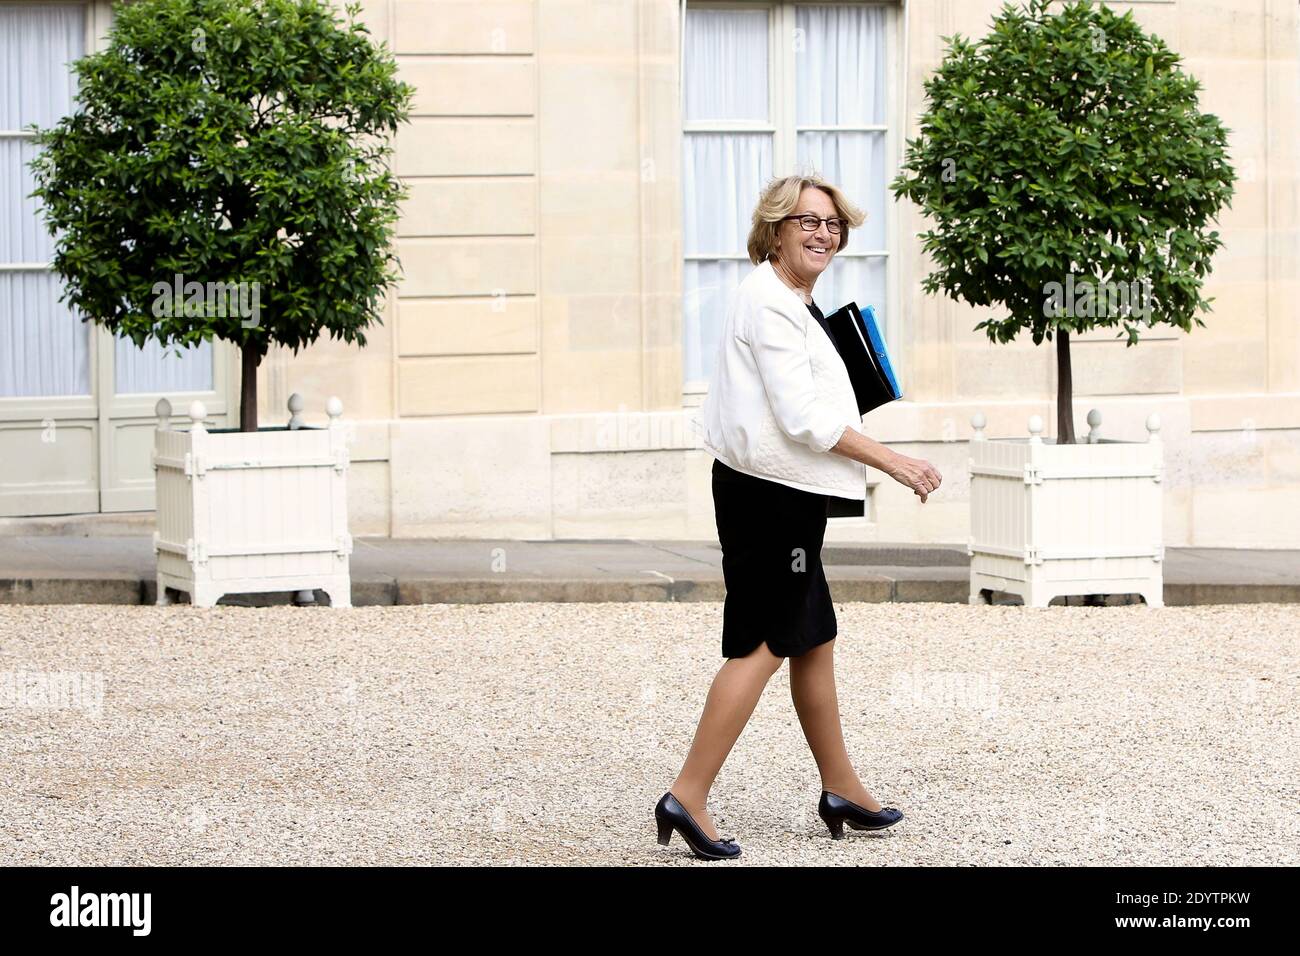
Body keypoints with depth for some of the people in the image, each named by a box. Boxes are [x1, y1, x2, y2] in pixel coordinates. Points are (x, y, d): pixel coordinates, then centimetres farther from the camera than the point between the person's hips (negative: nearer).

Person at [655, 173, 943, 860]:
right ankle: (688, 797, -8)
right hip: (770, 493, -11)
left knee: (813, 641, 16)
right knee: (761, 646, -9)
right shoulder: (769, 302, -16)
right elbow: (803, 417, -20)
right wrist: (892, 462, -16)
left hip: (784, 494, 11)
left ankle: (842, 791, 25)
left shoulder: (791, 304, 17)